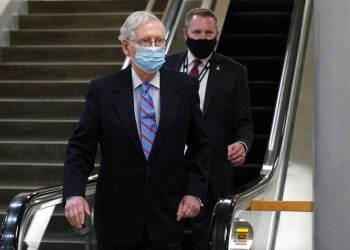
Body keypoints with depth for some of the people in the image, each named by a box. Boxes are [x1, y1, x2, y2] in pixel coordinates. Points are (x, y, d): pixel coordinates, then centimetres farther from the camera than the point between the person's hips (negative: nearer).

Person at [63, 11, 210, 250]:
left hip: (167, 216, 1)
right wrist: (74, 194, -18)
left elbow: (200, 145, 8)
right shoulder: (102, 90, -4)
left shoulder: (185, 87, 0)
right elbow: (80, 148, -4)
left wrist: (195, 191, -2)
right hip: (116, 219, 0)